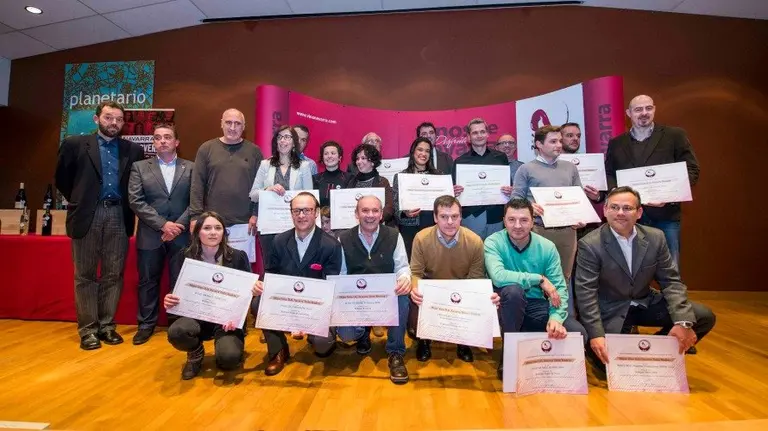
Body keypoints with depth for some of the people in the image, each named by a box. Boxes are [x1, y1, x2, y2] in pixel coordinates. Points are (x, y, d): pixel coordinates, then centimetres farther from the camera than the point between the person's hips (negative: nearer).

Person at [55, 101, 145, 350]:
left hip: (119, 216, 2)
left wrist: (128, 205, 6)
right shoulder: (74, 144, 3)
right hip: (87, 216, -1)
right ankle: (88, 329, 12)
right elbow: (61, 178, 11)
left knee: (114, 274, 6)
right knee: (85, 275, 4)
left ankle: (107, 325, 16)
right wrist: (79, 201, 10)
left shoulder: (133, 150, 7)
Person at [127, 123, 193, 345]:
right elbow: (136, 201, -3)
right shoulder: (140, 167, 7)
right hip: (150, 235, 1)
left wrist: (178, 226, -12)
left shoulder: (191, 168, 5)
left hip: (181, 235, -1)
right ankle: (146, 324, 24)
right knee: (147, 281, 10)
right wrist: (163, 224, -12)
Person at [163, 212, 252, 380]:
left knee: (229, 358, -28)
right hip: (197, 316, 2)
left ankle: (226, 342, 12)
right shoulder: (185, 257, -1)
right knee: (175, 332, -31)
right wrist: (169, 301, -18)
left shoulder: (238, 257, -6)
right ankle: (196, 353, 6)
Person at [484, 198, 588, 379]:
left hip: (537, 306, 3)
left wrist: (555, 318, -27)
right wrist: (540, 279, -27)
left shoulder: (547, 247, -5)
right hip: (507, 306, -3)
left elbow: (559, 288, -9)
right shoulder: (493, 242, -14)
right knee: (513, 289, -36)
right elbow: (498, 276, -32)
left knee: (578, 333, -19)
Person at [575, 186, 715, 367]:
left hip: (647, 303, 5)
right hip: (610, 311, -4)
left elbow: (671, 281, -3)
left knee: (704, 316, -8)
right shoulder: (590, 245, -18)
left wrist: (683, 321, -18)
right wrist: (596, 334, -31)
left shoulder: (656, 237, -4)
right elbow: (586, 292, -21)